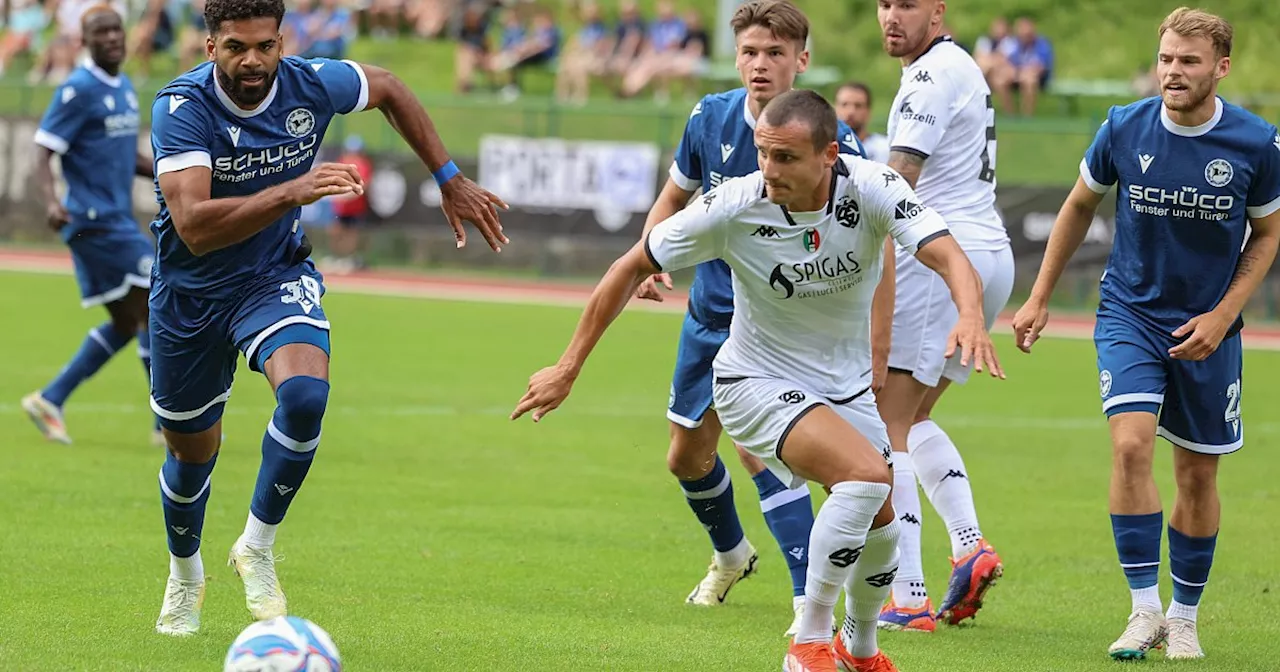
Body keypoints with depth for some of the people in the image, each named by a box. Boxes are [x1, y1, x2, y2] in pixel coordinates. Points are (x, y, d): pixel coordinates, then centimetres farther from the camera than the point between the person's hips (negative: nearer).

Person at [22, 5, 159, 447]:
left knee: (126, 324, 10)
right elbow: (44, 153, -16)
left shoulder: (124, 87, 14)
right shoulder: (79, 90, -12)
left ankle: (50, 401, 15)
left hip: (116, 221, 9)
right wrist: (51, 200, -33)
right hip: (96, 222, -9)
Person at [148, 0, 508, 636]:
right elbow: (195, 228, -39)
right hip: (190, 291, -1)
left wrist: (450, 182, 9)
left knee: (305, 393, -29)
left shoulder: (312, 84, -16)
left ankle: (257, 547, -8)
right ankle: (185, 578, 44)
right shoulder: (181, 107, -27)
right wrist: (291, 191, -50)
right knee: (192, 452, 12)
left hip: (277, 275, 1)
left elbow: (387, 88, 8)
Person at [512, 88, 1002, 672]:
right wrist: (568, 367, -11)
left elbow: (949, 257, -32)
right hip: (758, 383, -4)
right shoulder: (733, 207, -25)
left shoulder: (870, 188, -22)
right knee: (866, 474, -28)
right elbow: (632, 267, -13)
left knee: (880, 524, 10)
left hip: (847, 385, 4)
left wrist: (971, 318, -55)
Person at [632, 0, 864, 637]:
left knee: (758, 445, -25)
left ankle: (810, 602, -23)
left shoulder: (831, 141, -19)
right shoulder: (710, 118, -7)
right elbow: (675, 195, 10)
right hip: (711, 315, 6)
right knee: (687, 457, 18)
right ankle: (731, 555, 48)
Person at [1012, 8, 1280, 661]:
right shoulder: (1124, 129, -10)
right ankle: (1144, 609, -12)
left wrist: (1222, 315, -8)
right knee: (1130, 445, -20)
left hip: (1206, 327, 1)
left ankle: (1183, 619, 23)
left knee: (1197, 473, 7)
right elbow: (1079, 206, 7)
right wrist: (1039, 299, 8)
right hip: (1130, 313, 0)